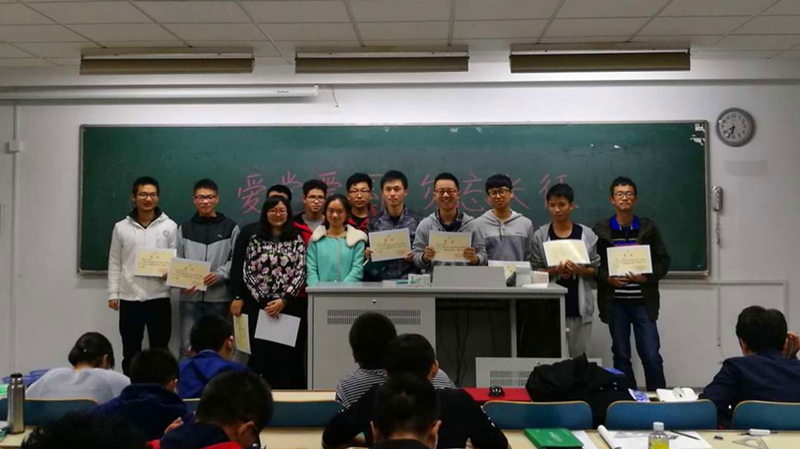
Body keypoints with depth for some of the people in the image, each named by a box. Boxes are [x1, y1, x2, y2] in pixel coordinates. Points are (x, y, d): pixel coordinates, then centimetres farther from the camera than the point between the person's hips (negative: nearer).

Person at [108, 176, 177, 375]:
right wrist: (113, 293, 1)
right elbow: (115, 263, 6)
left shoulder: (170, 226, 2)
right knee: (130, 351, 11)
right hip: (129, 298, 1)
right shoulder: (121, 227, 4)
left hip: (159, 297, -1)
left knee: (160, 350, 7)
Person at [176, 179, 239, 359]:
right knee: (187, 347, 1)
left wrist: (219, 275, -16)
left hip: (219, 297, -1)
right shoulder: (185, 228, 12)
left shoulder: (230, 227, 6)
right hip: (190, 297, 1)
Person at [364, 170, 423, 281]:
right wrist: (367, 255, -7)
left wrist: (416, 257, -9)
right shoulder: (374, 223, 6)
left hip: (409, 280, 0)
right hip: (381, 281, 0)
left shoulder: (417, 221, 4)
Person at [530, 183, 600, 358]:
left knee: (578, 355, 6)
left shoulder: (587, 234, 2)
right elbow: (534, 271, 2)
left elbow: (595, 270, 5)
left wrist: (580, 270, -15)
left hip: (579, 305, 1)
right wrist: (553, 271, -16)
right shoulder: (540, 235, 1)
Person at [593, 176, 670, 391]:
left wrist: (647, 278, -11)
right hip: (615, 302, 0)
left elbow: (663, 261, 5)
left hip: (643, 301, 0)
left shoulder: (648, 228, 4)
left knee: (651, 355, -1)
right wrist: (608, 278, -14)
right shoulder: (601, 229, 3)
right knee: (621, 356, 8)